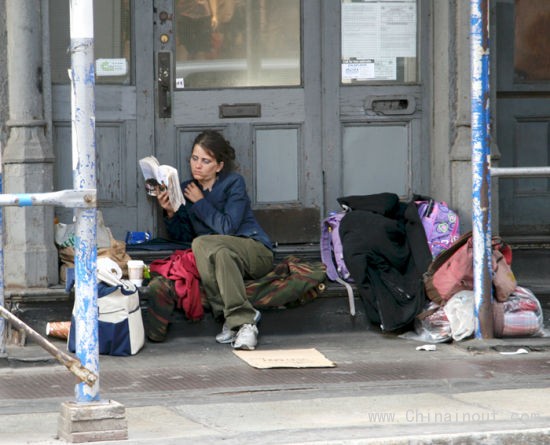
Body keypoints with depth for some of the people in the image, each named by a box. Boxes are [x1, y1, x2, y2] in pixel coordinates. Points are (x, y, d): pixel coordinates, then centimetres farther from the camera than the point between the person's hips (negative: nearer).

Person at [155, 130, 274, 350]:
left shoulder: (234, 183, -3)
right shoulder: (186, 189, 10)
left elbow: (228, 228, -15)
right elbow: (182, 236, 9)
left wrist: (200, 202, -9)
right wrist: (170, 213, -9)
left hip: (255, 251, -3)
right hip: (220, 255, 3)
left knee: (203, 244, -34)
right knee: (220, 253, -36)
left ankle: (237, 318, -37)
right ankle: (242, 320, -32)